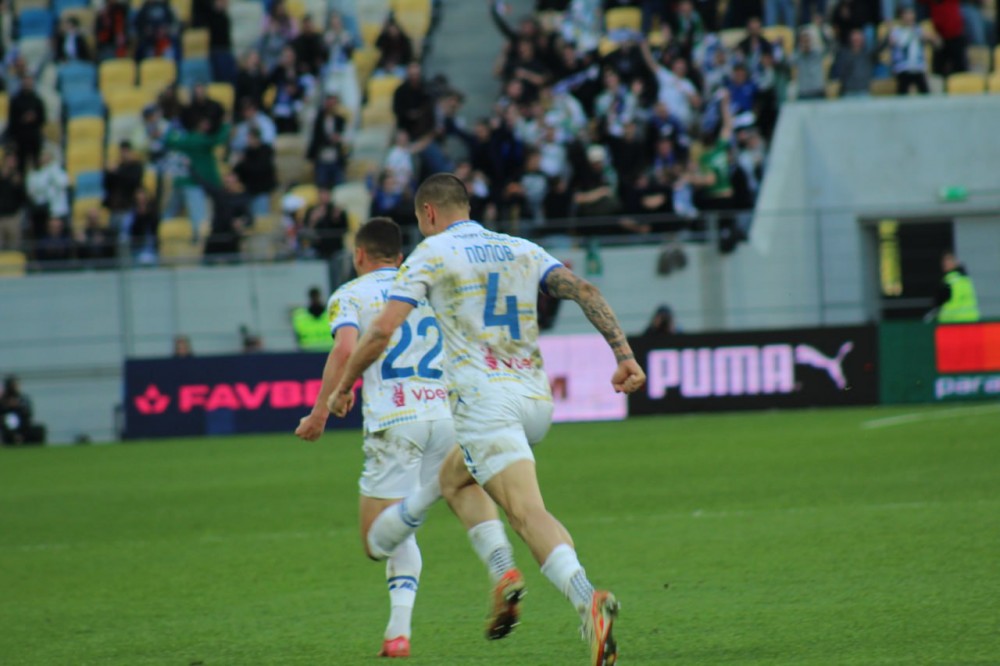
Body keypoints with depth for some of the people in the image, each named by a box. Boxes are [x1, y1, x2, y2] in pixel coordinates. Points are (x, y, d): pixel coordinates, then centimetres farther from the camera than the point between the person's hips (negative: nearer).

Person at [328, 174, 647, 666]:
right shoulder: (523, 250, 18)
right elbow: (584, 291, 4)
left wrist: (344, 386, 11)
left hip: (486, 400, -6)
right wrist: (624, 354, 1)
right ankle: (504, 574, 6)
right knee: (453, 478, 27)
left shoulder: (431, 253, 4)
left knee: (528, 513, -16)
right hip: (536, 399, 6)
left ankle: (588, 602, -39)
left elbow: (383, 329, -3)